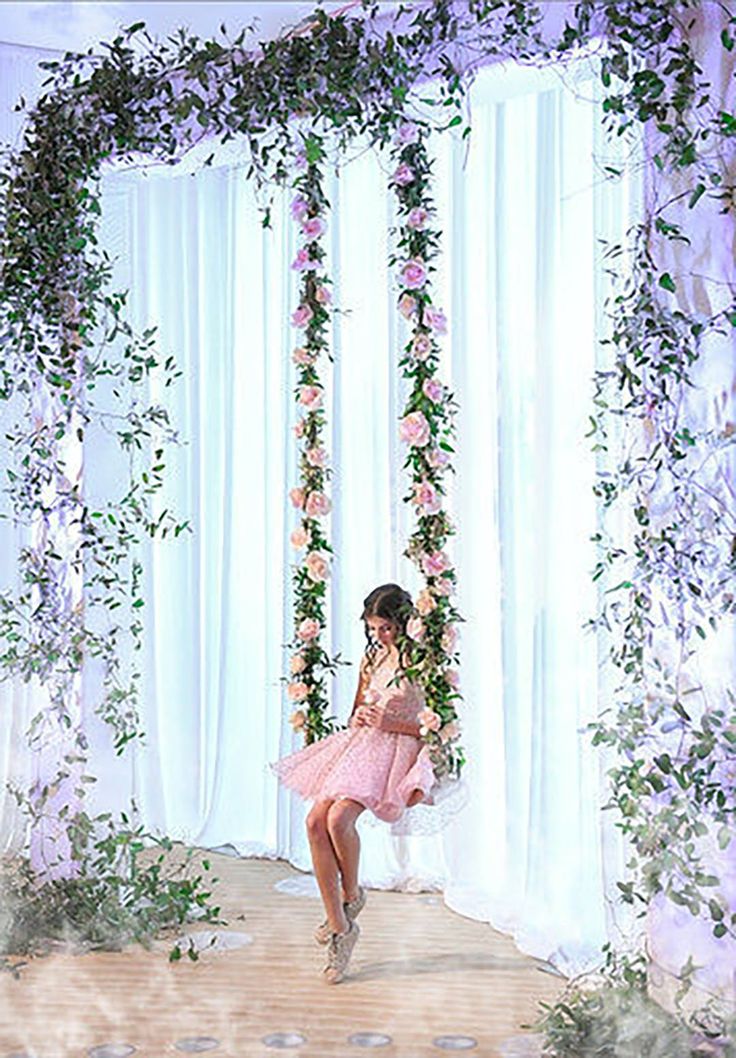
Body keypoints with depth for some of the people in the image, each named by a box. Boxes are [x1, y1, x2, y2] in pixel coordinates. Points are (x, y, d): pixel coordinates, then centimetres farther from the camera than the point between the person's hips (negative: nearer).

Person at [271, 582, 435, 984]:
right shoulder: (372, 658, 17)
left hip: (397, 749, -7)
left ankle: (352, 895, 2)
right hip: (361, 745, 7)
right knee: (316, 822, -14)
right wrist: (359, 717, 2)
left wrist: (387, 722, -15)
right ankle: (339, 925, -6)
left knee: (339, 818, -28)